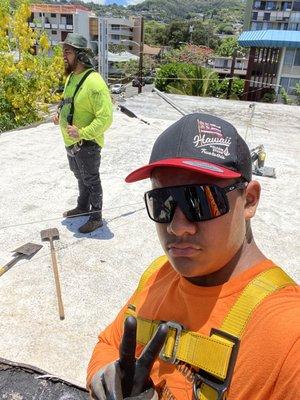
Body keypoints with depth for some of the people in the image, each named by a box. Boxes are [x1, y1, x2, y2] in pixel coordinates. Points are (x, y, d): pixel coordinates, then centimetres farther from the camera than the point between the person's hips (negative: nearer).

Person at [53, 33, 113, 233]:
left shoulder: (94, 82, -22)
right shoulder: (71, 77, 7)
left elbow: (106, 117, -26)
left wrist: (83, 133, -31)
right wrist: (61, 116, 5)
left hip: (87, 144, -9)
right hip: (71, 142, 9)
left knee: (91, 180, 5)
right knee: (80, 176, 24)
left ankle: (96, 217, 22)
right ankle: (83, 207, 44)